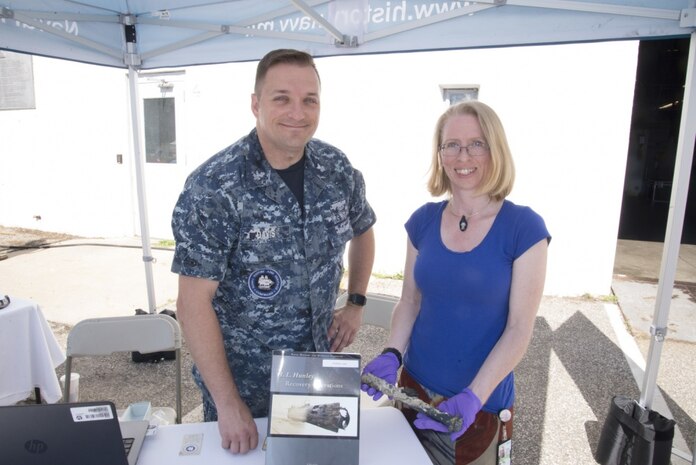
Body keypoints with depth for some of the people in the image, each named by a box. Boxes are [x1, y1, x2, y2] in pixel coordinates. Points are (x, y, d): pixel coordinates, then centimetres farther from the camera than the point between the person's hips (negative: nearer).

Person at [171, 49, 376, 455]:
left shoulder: (337, 169, -7)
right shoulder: (213, 188, -22)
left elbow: (362, 231, 12)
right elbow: (194, 302, -19)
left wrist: (356, 304, 3)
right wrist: (228, 404, -18)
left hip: (319, 369, 5)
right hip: (242, 378, -4)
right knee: (244, 451, 20)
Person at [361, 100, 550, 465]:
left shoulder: (523, 228, -14)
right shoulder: (423, 221, -3)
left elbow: (519, 328, -13)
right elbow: (409, 302, 4)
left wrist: (473, 398, -21)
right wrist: (391, 355, -11)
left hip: (481, 404, -3)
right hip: (415, 389, 4)